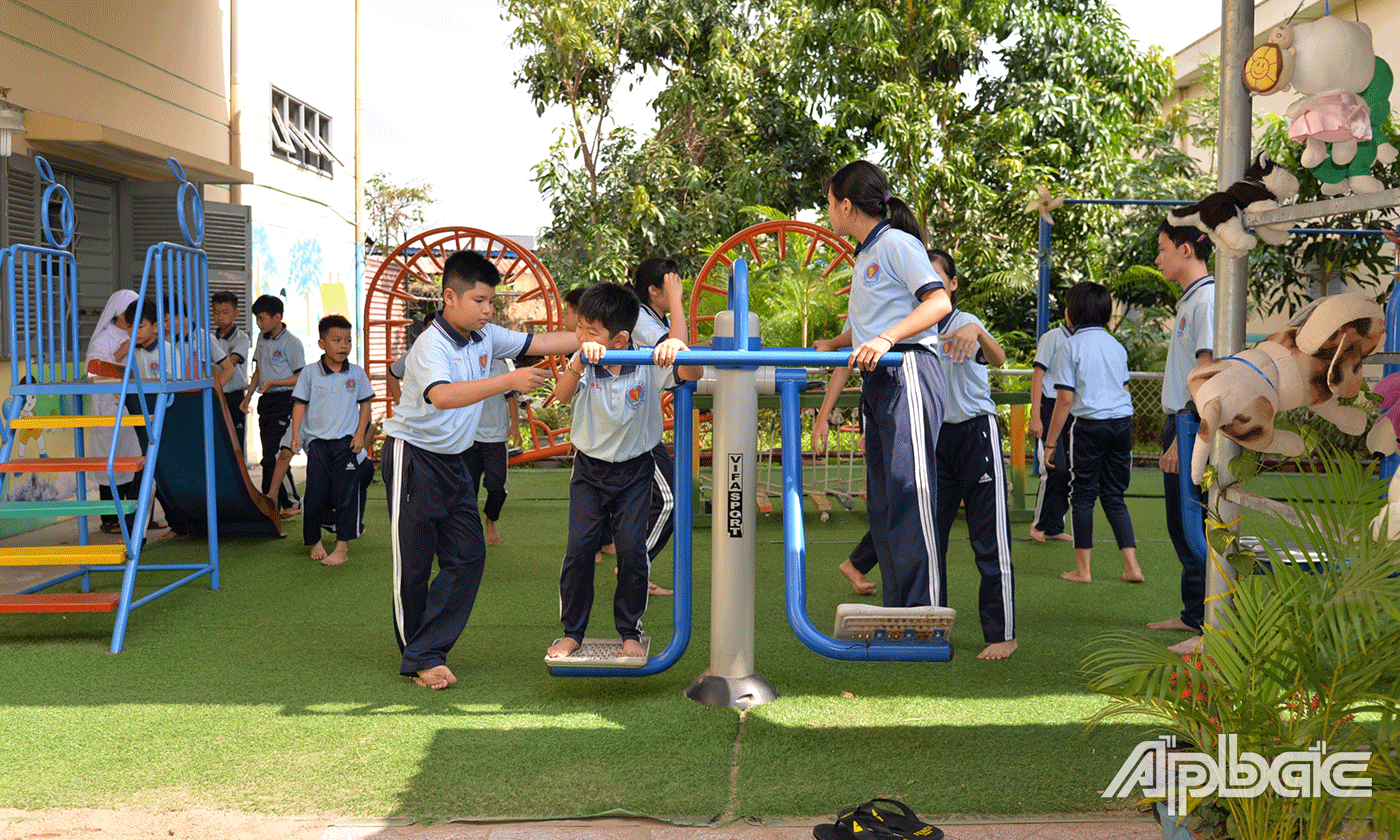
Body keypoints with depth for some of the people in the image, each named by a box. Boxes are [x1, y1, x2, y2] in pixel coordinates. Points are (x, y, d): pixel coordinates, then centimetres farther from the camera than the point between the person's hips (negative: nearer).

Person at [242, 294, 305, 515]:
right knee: (270, 455, 7)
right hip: (266, 401, 8)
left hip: (283, 400, -8)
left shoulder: (291, 343, -10)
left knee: (272, 456, -12)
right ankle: (290, 503, 12)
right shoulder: (262, 339, 14)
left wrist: (272, 382, -20)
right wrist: (248, 397, 15)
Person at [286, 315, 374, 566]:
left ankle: (343, 546, 5)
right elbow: (299, 404, 4)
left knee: (345, 493, -2)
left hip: (346, 441, 0)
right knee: (315, 493, 0)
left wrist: (360, 434, 0)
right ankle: (314, 542, 18)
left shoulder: (356, 373, 3)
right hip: (317, 440, 0)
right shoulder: (310, 373, 0)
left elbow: (365, 404, 9)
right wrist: (296, 433, -7)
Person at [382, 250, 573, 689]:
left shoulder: (486, 337, 3)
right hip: (414, 458, -8)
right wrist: (510, 381, -45)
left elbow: (537, 343, 9)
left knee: (469, 557, 2)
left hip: (454, 459, 8)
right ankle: (420, 657, 16)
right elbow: (443, 395, -40)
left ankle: (423, 652, 8)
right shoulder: (431, 345, -22)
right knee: (414, 565, 1)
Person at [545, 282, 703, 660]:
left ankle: (630, 633, 14)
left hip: (635, 471, -1)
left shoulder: (648, 364, -15)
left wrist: (680, 349, -48)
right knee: (579, 548, -4)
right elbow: (561, 394, -31)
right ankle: (572, 632, 13)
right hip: (590, 469, 1)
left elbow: (693, 375, -27)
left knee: (632, 550, -6)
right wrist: (578, 363, -51)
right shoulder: (583, 363, -13)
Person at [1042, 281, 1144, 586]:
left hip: (1089, 424, -5)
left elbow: (1065, 399, -9)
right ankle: (1131, 566, 7)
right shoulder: (1116, 345, 12)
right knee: (1114, 495, 12)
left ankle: (1083, 569, 7)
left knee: (1083, 495, 3)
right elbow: (1124, 390, 18)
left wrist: (1050, 442, -4)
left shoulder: (1071, 346, -6)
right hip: (1123, 423, 6)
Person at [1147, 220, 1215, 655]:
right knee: (1180, 525, 16)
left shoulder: (1208, 299, -14)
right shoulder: (1188, 300, 17)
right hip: (1180, 423, 10)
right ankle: (1194, 614, 27)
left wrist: (1184, 439, -22)